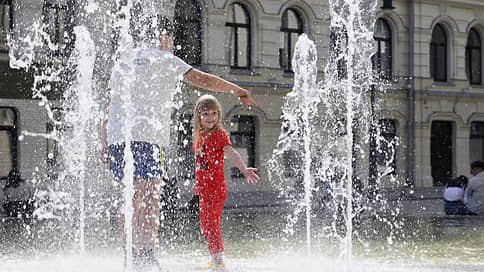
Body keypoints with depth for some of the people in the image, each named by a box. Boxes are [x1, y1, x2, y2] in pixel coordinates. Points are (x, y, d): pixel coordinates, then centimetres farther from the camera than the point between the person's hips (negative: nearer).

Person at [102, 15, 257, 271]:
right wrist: (238, 91, 5)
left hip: (117, 136, 7)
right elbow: (202, 79, -4)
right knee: (150, 198, -9)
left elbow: (109, 106, 19)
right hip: (146, 135, -7)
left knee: (130, 198, 12)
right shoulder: (163, 59, 2)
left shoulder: (121, 63, 22)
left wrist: (106, 144, 20)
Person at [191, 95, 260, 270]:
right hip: (204, 188, 8)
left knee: (211, 222, -12)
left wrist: (244, 169, -40)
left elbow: (231, 153, -26)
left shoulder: (219, 134, -11)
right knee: (205, 223, 14)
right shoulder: (199, 135, 12)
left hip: (215, 186, -8)